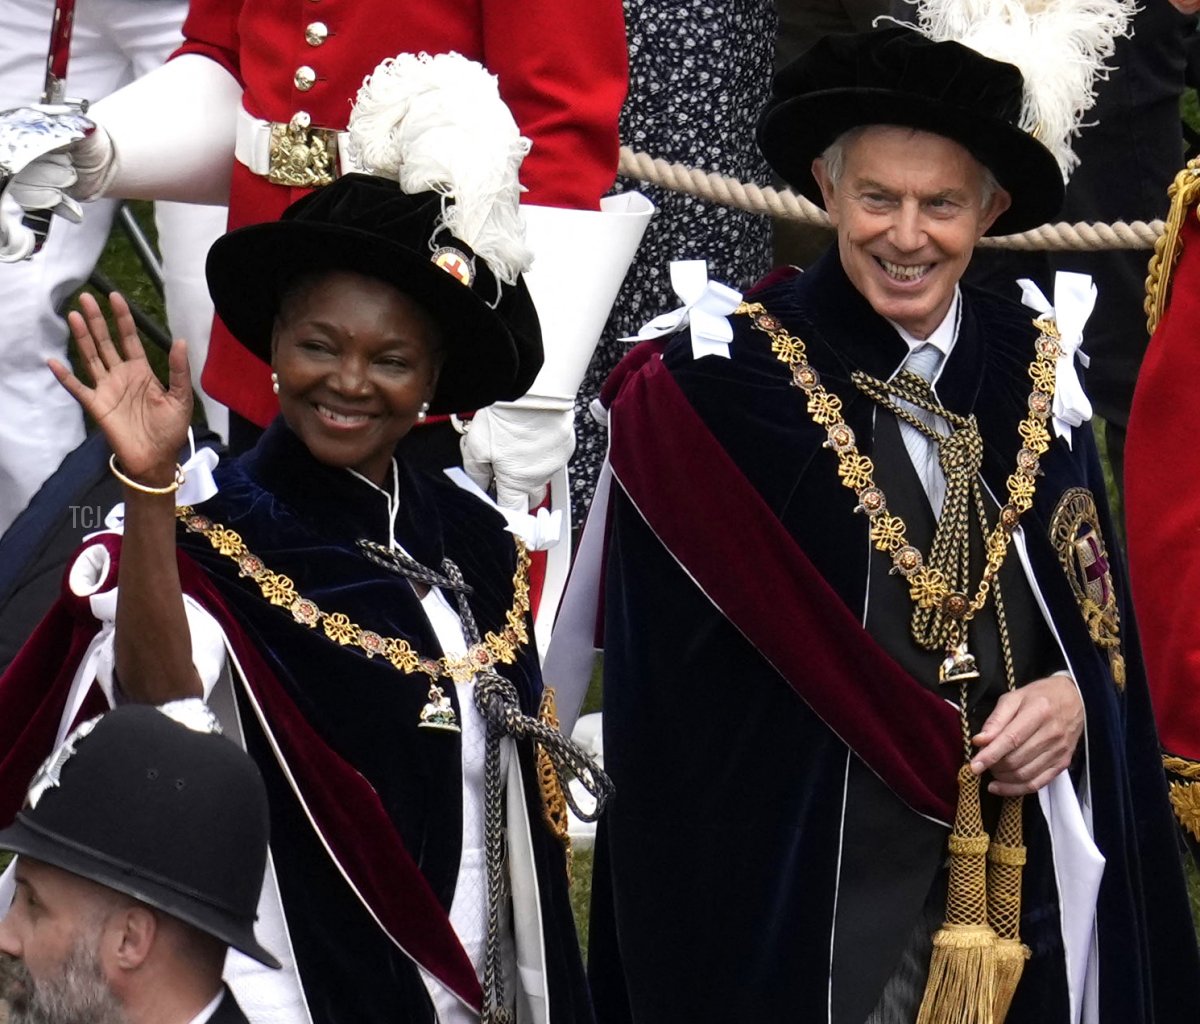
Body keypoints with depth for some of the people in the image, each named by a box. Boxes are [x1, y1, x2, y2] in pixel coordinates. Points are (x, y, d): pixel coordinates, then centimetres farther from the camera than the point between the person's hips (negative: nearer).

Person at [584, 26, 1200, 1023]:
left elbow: (1099, 602, 14)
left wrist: (1076, 695, -9)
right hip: (798, 892, -4)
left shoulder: (1033, 369, 5)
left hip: (1025, 881, 4)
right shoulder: (728, 381, -9)